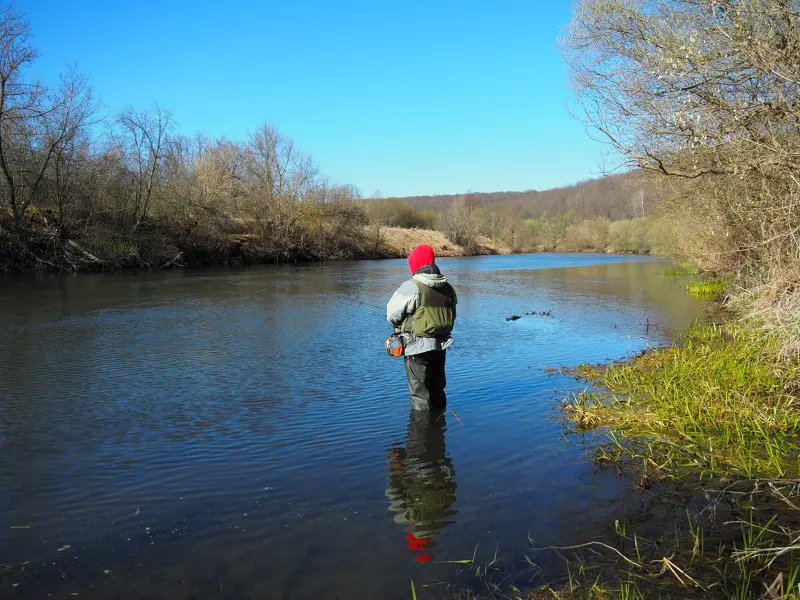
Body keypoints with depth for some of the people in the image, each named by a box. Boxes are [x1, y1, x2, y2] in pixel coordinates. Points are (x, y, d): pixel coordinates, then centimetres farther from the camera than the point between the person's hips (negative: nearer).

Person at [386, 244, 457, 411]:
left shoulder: (411, 287, -17)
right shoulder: (447, 288, 3)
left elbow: (392, 315, -10)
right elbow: (452, 316, 10)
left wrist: (399, 327, 11)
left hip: (418, 348, -6)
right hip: (441, 346, 7)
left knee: (420, 395, 5)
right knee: (437, 390, 22)